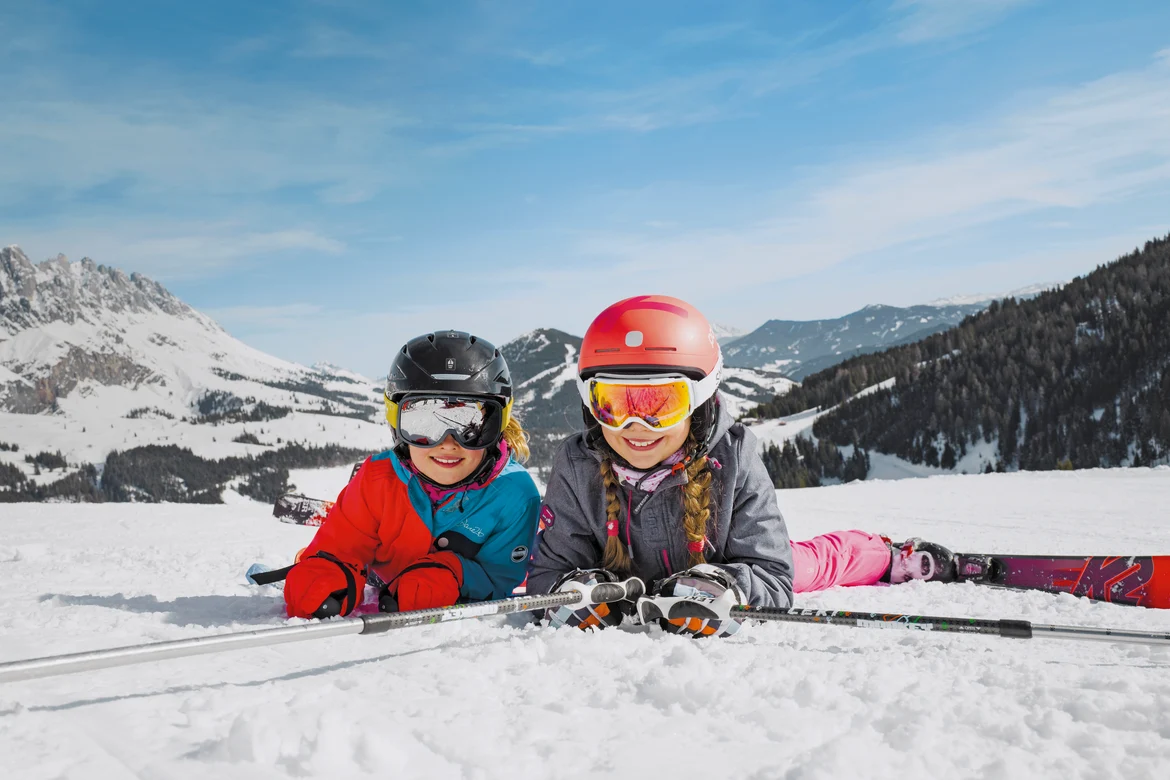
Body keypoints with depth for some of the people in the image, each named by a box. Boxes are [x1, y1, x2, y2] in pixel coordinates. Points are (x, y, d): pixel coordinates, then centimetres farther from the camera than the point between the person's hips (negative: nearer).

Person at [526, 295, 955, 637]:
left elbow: (771, 573, -33)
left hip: (724, 562, -2)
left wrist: (724, 588, -54)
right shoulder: (578, 468, -30)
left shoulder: (732, 460, -34)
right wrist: (570, 589, -49)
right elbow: (548, 568, -25)